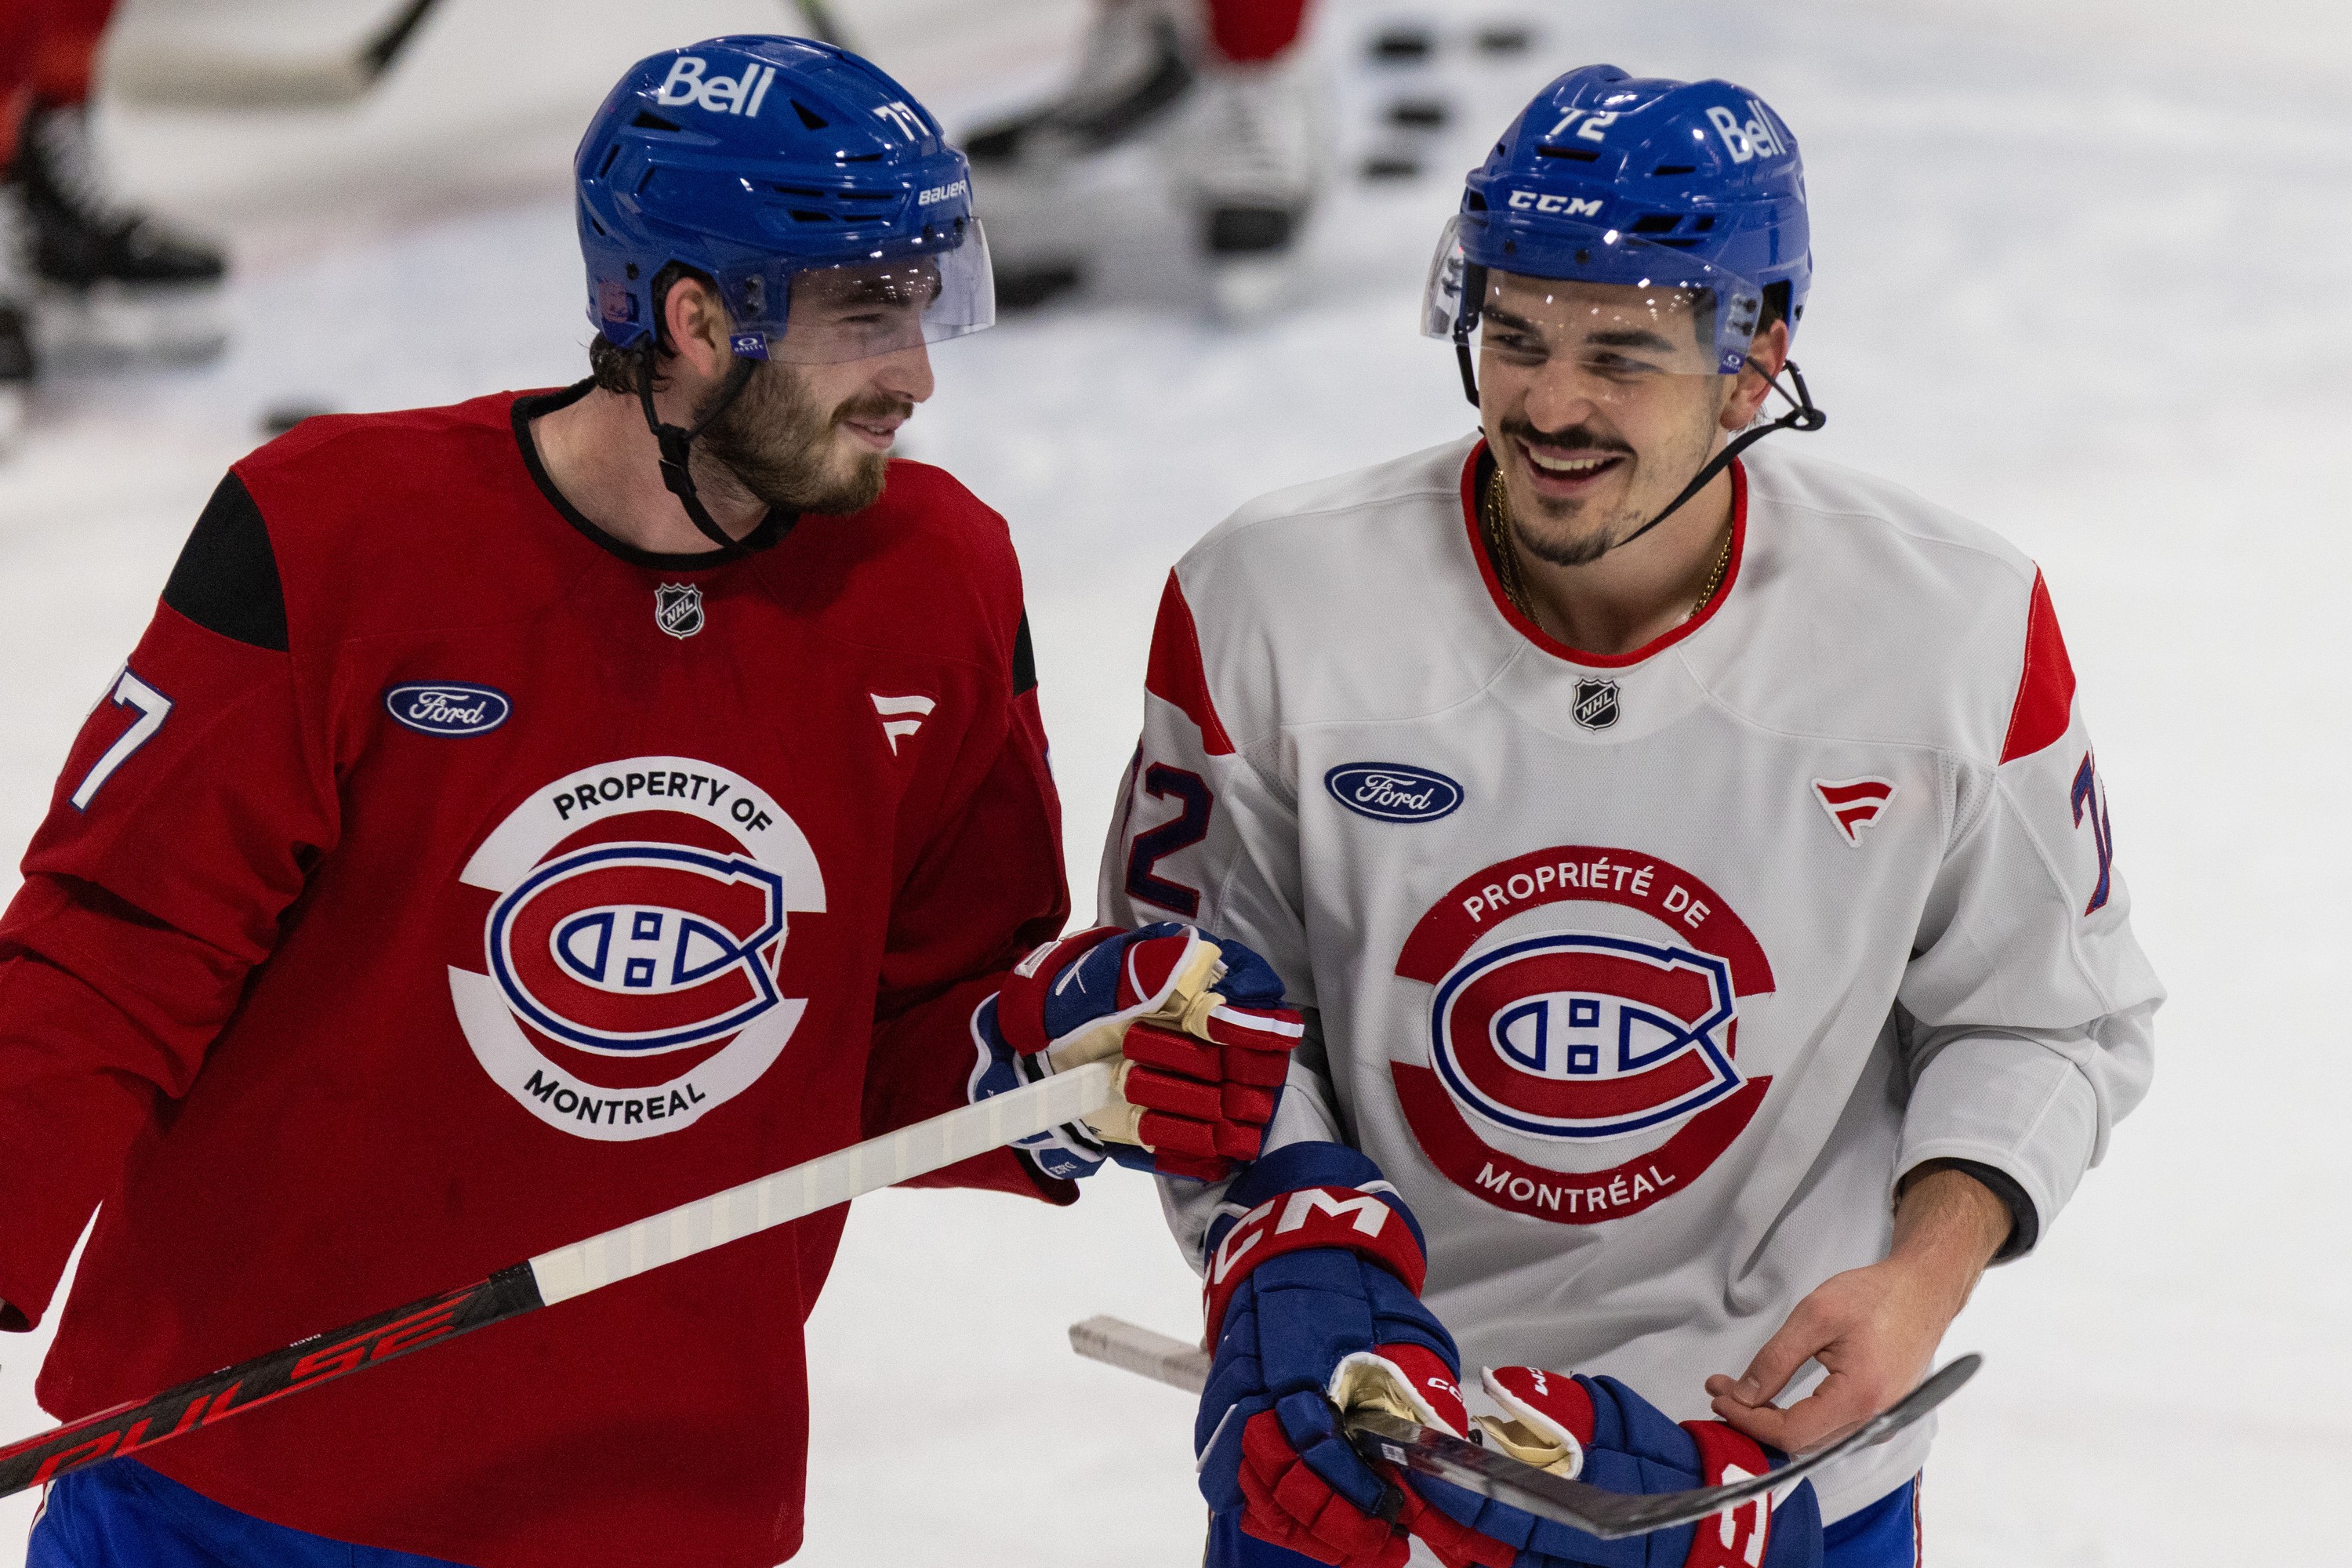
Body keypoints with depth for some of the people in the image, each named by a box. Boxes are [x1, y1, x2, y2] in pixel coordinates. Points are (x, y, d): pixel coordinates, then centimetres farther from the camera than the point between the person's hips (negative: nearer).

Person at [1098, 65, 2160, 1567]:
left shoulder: (1959, 627, -14)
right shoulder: (1267, 604, -16)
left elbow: (2053, 1018, -1)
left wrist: (1928, 1272, -16)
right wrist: (1295, 1250, -21)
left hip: (1783, 1419, 1)